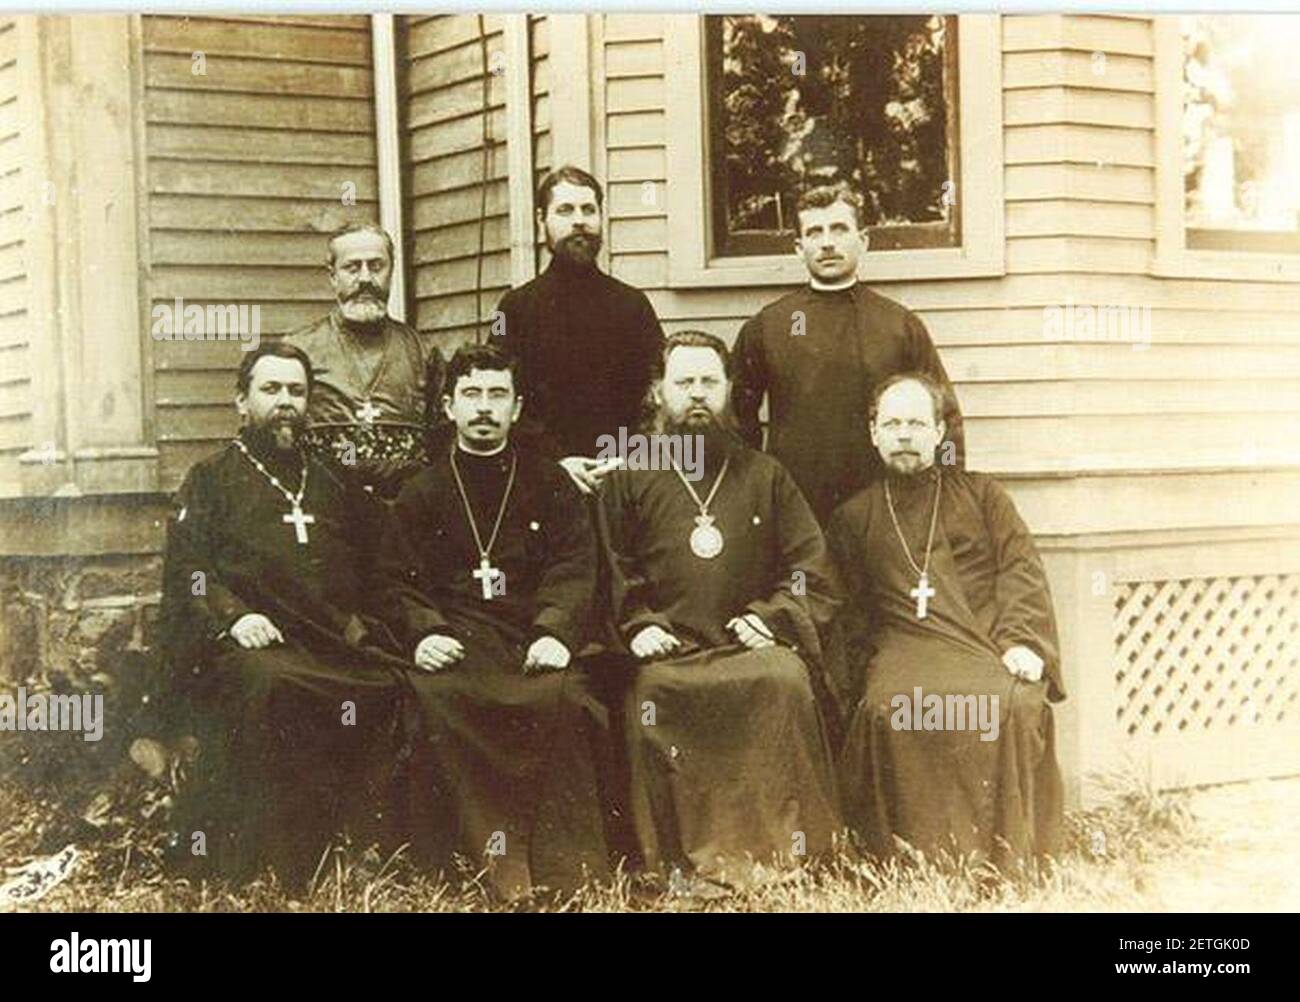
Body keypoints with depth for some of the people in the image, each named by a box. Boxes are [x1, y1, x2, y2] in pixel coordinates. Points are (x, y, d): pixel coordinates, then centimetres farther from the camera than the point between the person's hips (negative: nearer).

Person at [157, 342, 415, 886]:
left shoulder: (329, 484, 28)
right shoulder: (211, 479, 15)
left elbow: (362, 571, 28)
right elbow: (185, 573, 4)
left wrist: (359, 625, 7)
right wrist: (231, 616, -15)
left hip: (333, 645, 4)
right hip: (253, 643, -4)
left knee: (396, 686, -24)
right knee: (265, 683, -37)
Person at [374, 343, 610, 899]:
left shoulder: (550, 485, 17)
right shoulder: (421, 492, 17)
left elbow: (573, 569, 5)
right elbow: (397, 580, 9)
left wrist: (554, 633, -14)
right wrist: (422, 633, -12)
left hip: (534, 638, 0)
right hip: (454, 639, 0)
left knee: (557, 697, -31)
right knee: (439, 698, -32)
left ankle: (561, 863, -23)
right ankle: (493, 858, -26)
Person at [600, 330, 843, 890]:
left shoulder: (764, 476, 19)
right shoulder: (629, 480, 17)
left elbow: (813, 572, 14)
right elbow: (610, 571, 10)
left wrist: (771, 618, -2)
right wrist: (636, 626, -6)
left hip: (751, 648, 1)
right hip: (668, 653, 0)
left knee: (784, 680, -31)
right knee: (654, 696, -32)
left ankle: (784, 852, -22)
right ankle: (690, 864, -25)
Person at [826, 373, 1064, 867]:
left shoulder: (980, 493, 21)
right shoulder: (855, 517, 22)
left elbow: (1021, 570, 10)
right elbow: (848, 610, 18)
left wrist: (1022, 641, -8)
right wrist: (853, 678, 0)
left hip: (990, 644, 0)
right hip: (907, 646, 0)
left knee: (1017, 702, -32)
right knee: (886, 709, -33)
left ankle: (1006, 856, -19)